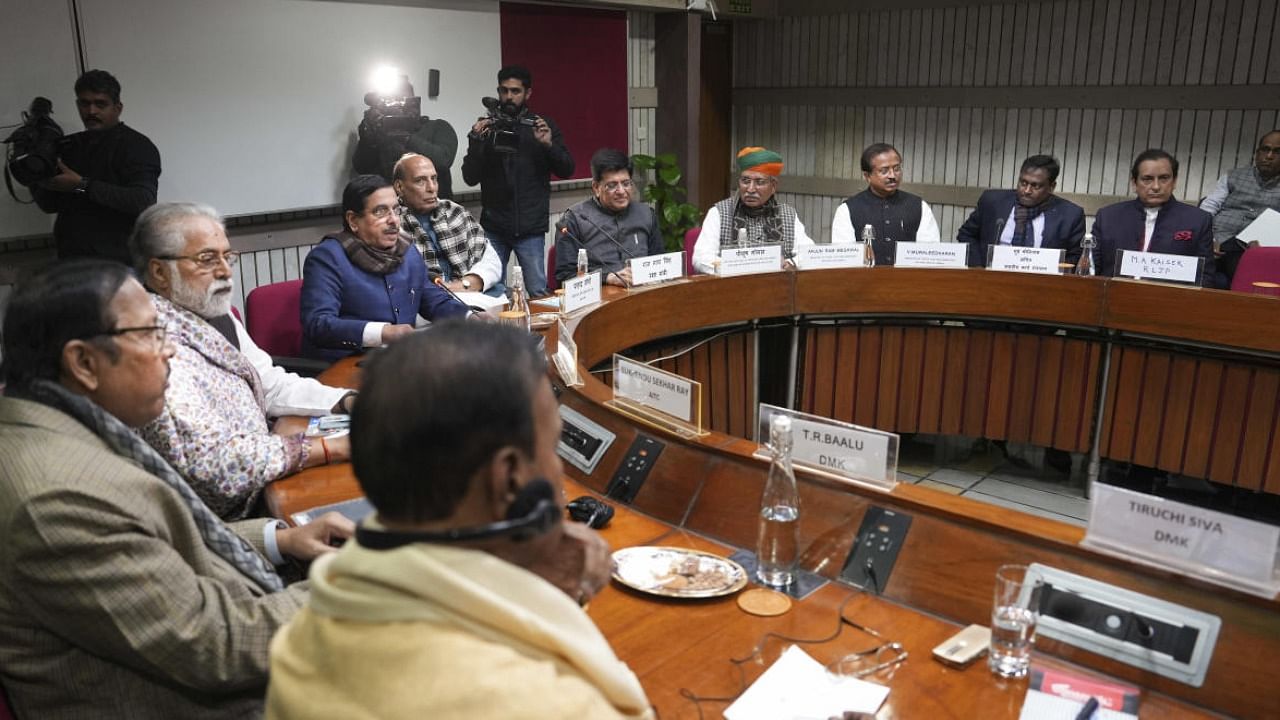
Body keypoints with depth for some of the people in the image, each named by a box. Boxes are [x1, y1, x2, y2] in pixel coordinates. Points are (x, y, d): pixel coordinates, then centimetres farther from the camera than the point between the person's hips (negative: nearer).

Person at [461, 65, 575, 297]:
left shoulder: (543, 125, 7)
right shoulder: (485, 127, 5)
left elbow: (567, 170, 3)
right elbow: (470, 178, 0)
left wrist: (549, 144, -14)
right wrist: (476, 141, -13)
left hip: (531, 227, -1)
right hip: (494, 227, 1)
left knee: (539, 294, -1)